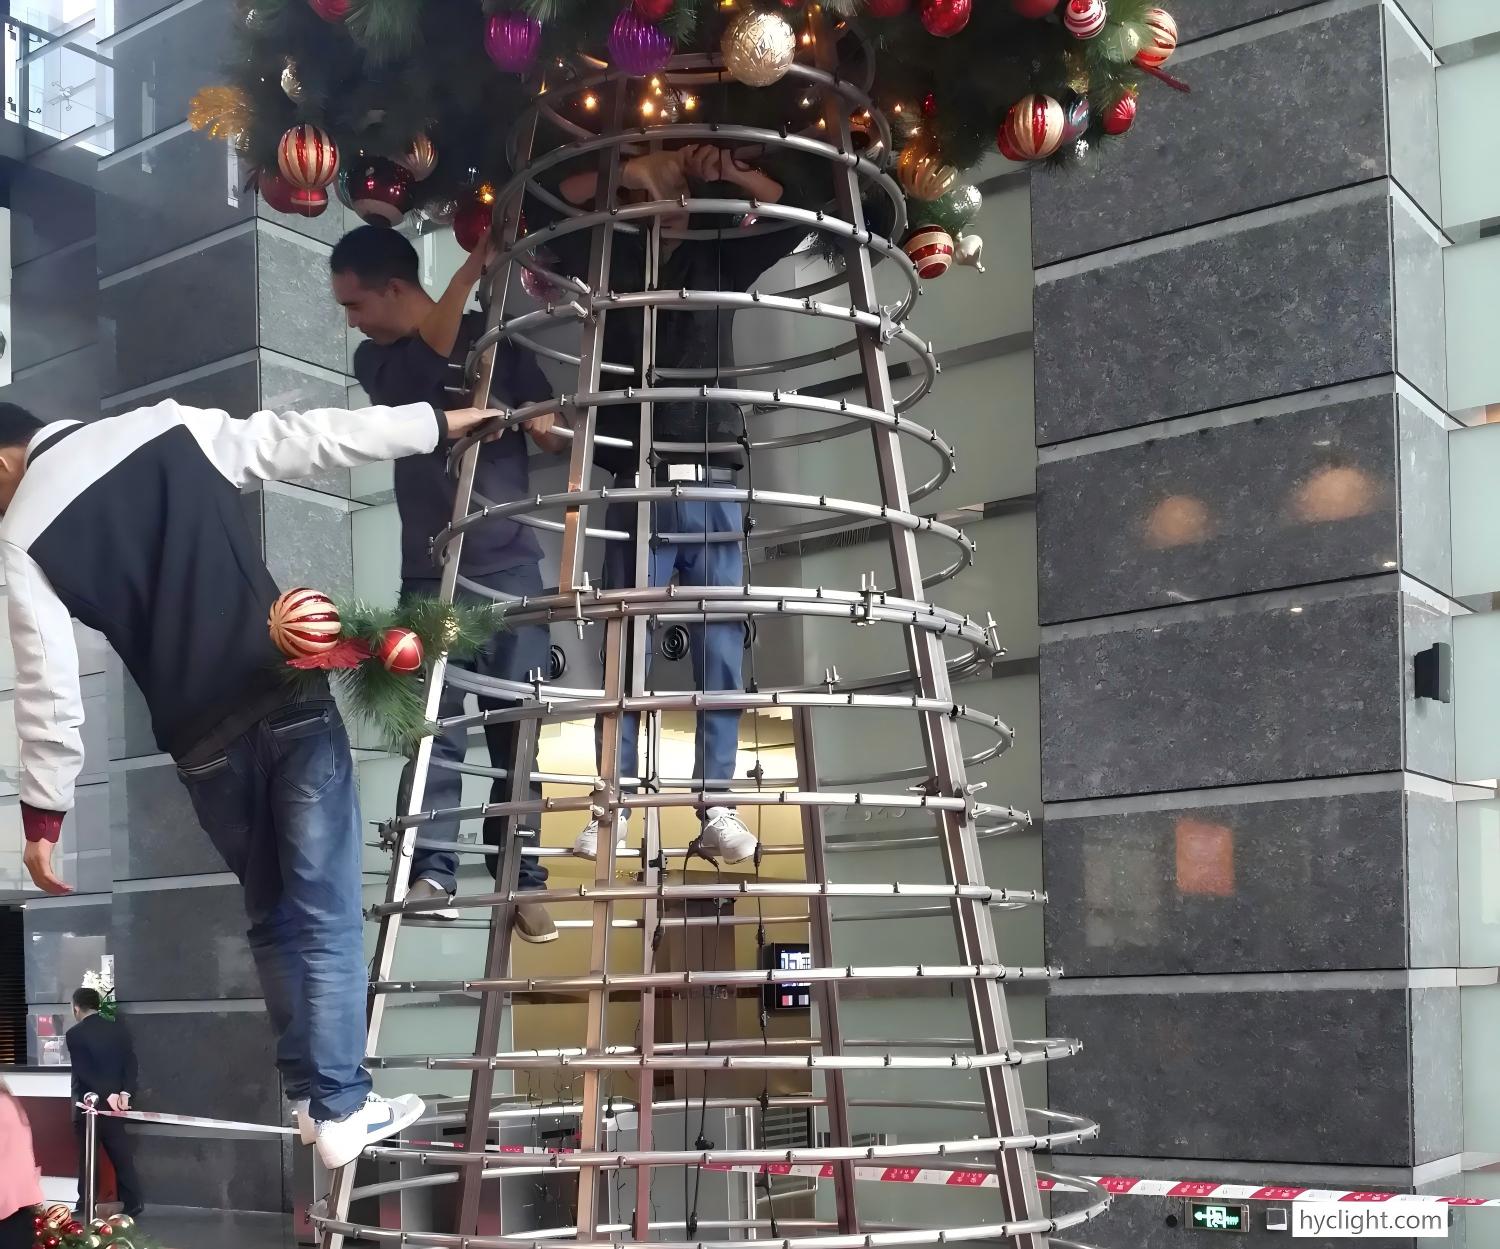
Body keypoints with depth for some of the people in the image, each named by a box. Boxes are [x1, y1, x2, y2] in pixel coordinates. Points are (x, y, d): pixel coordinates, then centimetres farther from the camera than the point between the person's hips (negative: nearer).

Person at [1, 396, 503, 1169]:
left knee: (273, 919, 19)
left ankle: (312, 1097, 23)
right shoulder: (170, 426, 7)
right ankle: (340, 1108, 4)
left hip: (204, 747, 0)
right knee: (325, 914, 3)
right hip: (290, 702, 0)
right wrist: (434, 423, 18)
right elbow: (302, 439, 10)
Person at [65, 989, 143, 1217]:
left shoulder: (75, 1034, -10)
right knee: (122, 1155, 8)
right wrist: (125, 1093, -11)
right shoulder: (119, 1029, 4)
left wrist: (108, 1095, -15)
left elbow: (83, 1071, -16)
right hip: (116, 1102, 4)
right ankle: (133, 1203, 8)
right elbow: (130, 1063, -3)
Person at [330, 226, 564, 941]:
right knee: (435, 724, -8)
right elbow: (428, 355, -10)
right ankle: (431, 872, -9)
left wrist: (542, 426, -13)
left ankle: (522, 880, 2)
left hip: (510, 568, -1)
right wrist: (473, 267, -12)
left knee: (518, 728, -2)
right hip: (430, 576, 1)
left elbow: (560, 433, 8)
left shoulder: (494, 338, 7)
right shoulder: (374, 362, 12)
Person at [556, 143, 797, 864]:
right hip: (637, 486, -1)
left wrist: (727, 172, 0)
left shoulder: (717, 263, 16)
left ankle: (716, 807, 0)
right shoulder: (609, 264, 13)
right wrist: (626, 173, -3)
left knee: (720, 651, -3)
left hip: (714, 486, 1)